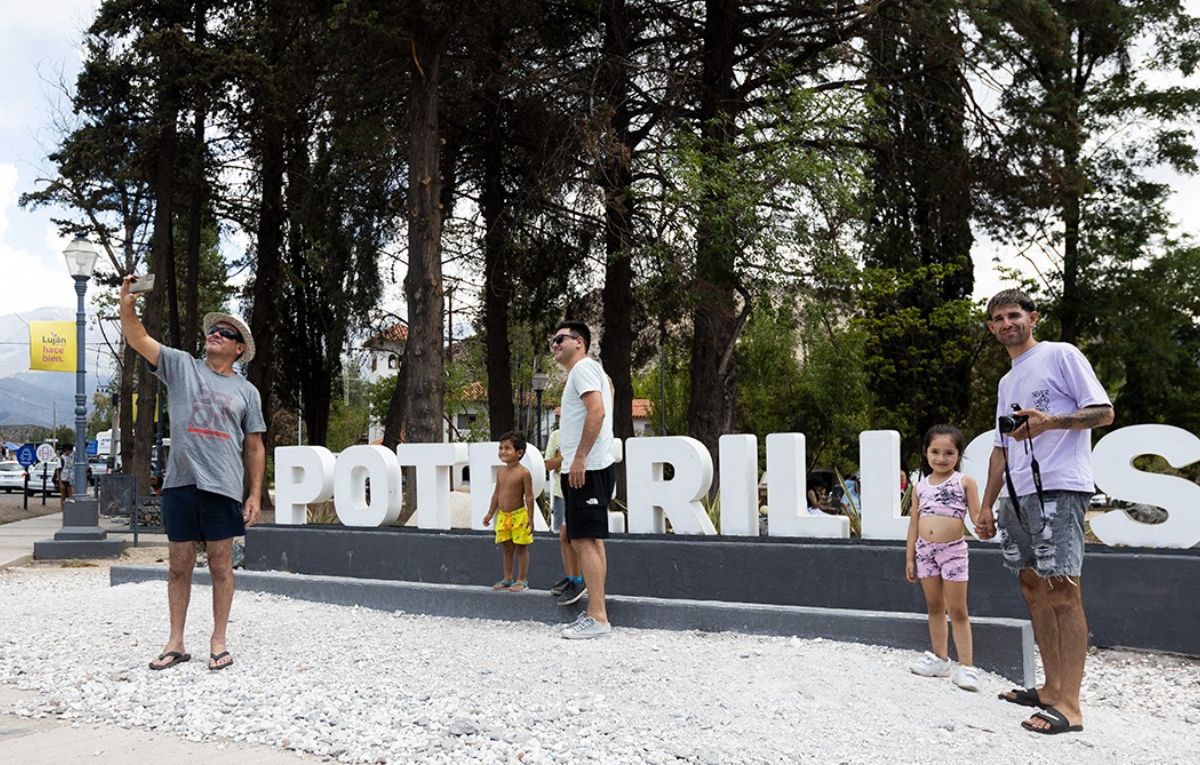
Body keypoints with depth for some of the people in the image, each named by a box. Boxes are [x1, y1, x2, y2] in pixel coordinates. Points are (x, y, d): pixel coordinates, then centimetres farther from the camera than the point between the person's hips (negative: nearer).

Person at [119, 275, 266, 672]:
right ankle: (176, 643, 17)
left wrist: (255, 495, 3)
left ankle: (218, 642, 15)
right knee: (180, 565, 8)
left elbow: (255, 447, 8)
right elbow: (138, 339, -3)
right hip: (180, 481, 1)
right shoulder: (181, 366, 9)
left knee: (220, 565, 4)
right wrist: (127, 306, -22)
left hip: (224, 487, 0)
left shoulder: (246, 391, 9)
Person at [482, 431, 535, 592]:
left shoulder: (523, 473, -14)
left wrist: (530, 517, -15)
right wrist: (490, 513, 16)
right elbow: (497, 494, 15)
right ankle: (507, 579, 24)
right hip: (503, 516, 7)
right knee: (507, 548, 14)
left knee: (521, 548, 3)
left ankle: (522, 580, 10)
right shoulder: (501, 472, 7)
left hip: (519, 515, -6)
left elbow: (529, 497, -13)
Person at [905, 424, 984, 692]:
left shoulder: (965, 482, -4)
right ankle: (939, 658, 25)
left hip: (953, 550, -4)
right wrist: (909, 558, 9)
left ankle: (966, 666, 1)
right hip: (925, 550, 4)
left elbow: (976, 516, -5)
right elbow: (914, 523, 10)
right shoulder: (921, 486, 7)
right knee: (934, 606, 14)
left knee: (957, 610, -2)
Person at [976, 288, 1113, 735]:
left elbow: (1103, 412, -6)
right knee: (1033, 588, 10)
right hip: (1018, 495, 9)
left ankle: (1069, 705, -10)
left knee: (1062, 590, -11)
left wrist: (1049, 421, -22)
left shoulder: (1061, 355, 0)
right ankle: (1052, 687, 18)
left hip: (1058, 489, -9)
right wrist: (987, 504, 21)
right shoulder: (1006, 383, 23)